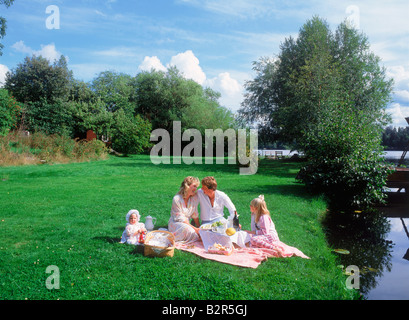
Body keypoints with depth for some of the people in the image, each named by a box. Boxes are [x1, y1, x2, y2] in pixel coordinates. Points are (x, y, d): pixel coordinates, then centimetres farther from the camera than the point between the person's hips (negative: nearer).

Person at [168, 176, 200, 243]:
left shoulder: (195, 197, -4)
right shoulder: (176, 199, -17)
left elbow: (195, 214, 6)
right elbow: (180, 218, -18)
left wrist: (198, 228, 3)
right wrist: (195, 228, -23)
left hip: (187, 223, 5)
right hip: (175, 223, -5)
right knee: (187, 229, -37)